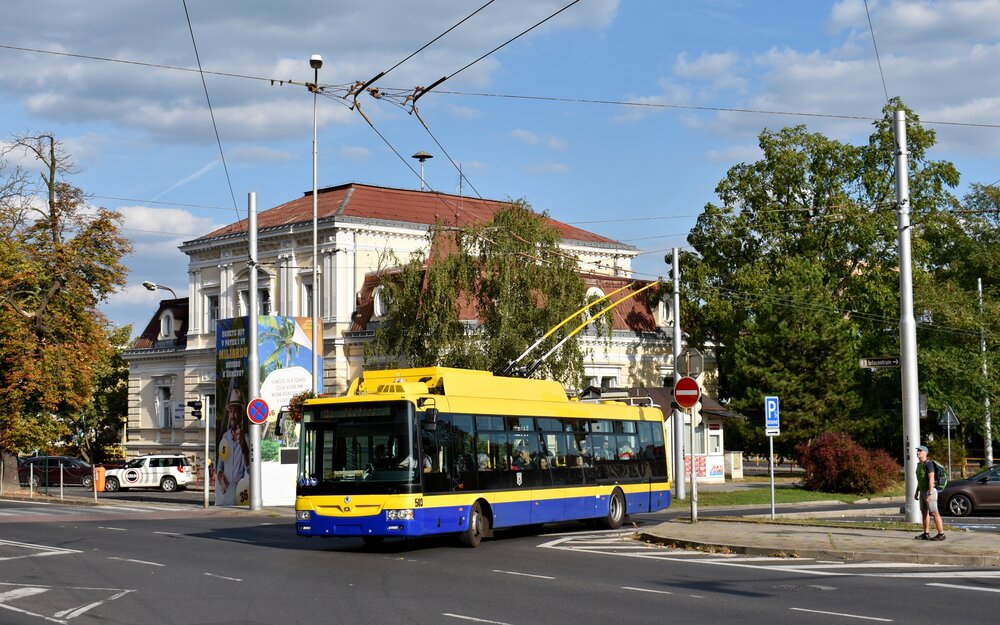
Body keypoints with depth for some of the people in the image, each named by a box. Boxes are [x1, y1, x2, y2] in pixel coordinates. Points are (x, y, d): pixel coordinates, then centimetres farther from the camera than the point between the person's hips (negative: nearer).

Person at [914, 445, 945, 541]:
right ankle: (926, 534, 14)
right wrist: (917, 492, 19)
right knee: (924, 512, 10)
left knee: (934, 513, -8)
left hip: (929, 491, -10)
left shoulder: (928, 464, -16)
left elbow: (931, 479, -22)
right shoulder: (919, 464, 13)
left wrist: (930, 493, -27)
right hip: (923, 492, 10)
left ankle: (941, 534, -5)